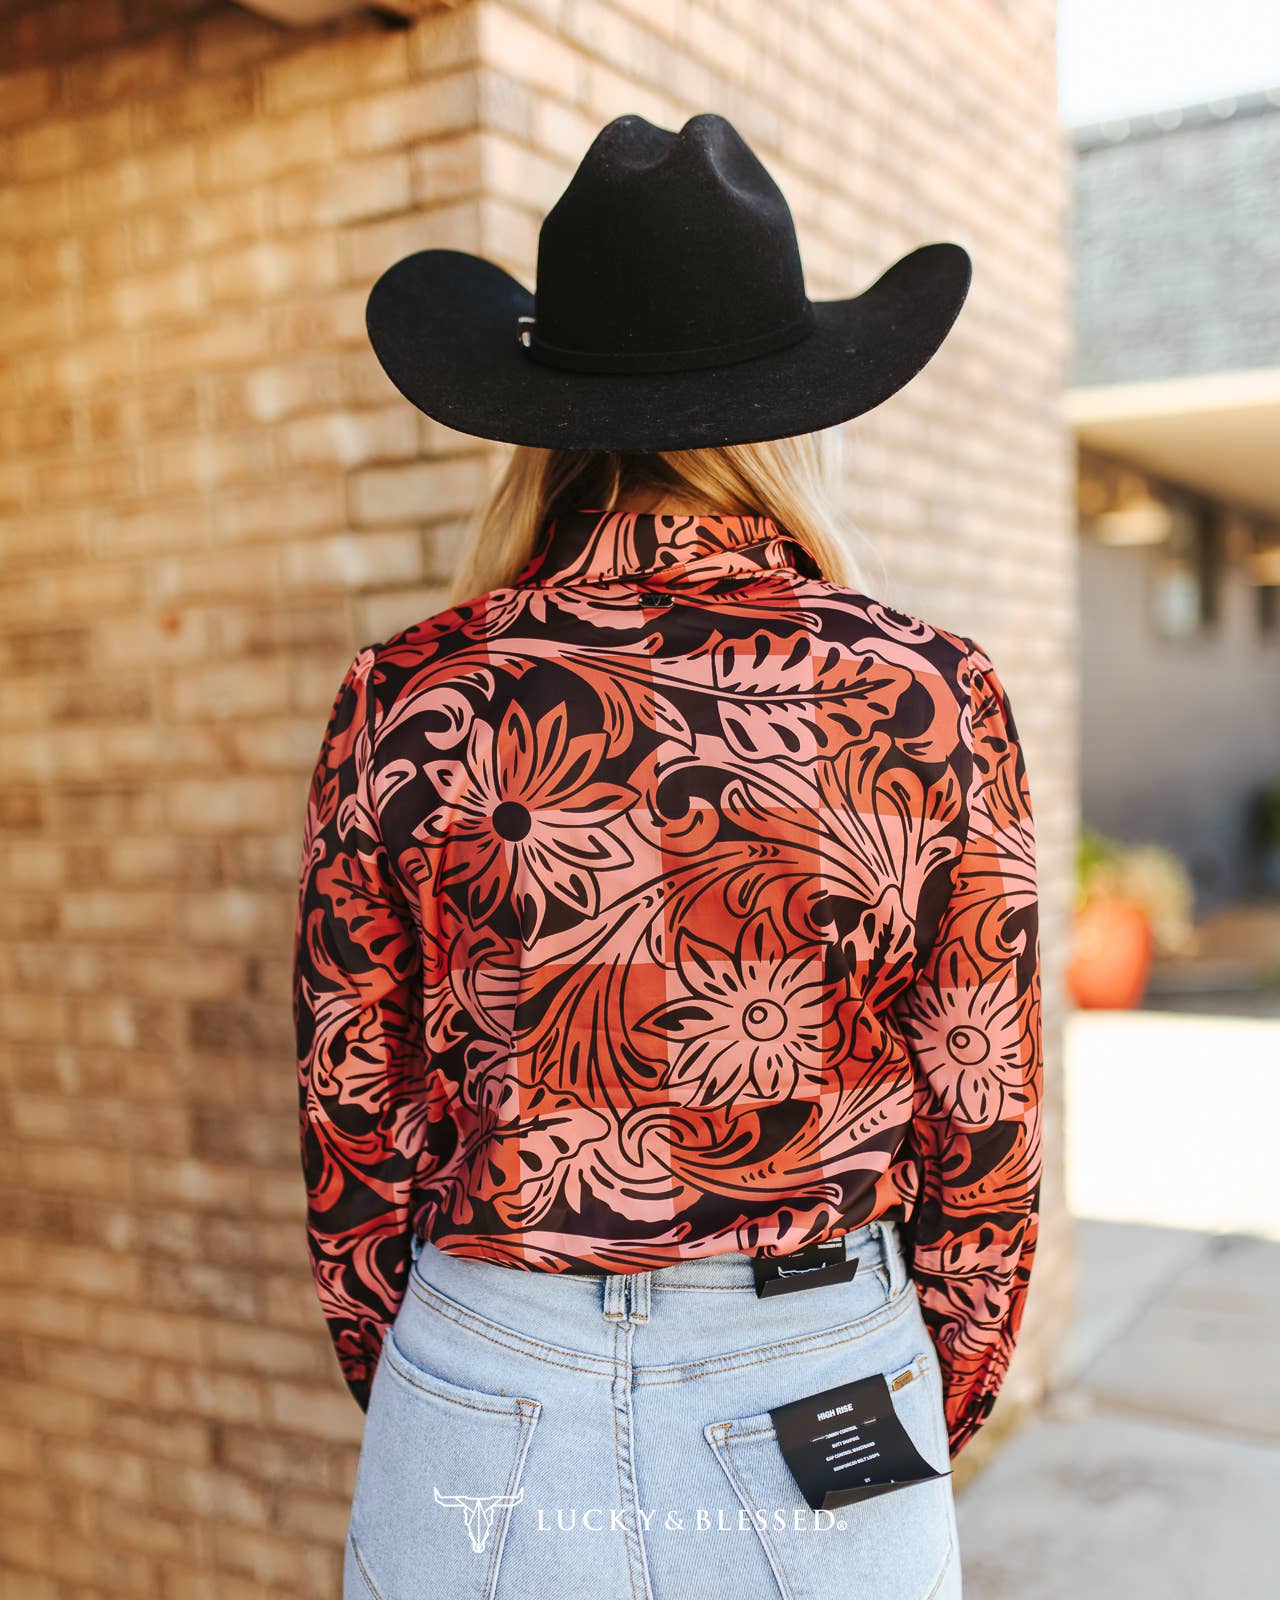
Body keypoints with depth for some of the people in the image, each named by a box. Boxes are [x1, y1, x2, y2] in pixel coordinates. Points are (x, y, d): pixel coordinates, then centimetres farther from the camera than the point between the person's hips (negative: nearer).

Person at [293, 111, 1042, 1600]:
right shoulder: (936, 702, -10)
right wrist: (931, 1427, 13)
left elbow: (352, 1117, -1)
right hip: (826, 1413, 0)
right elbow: (983, 1124, -3)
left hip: (488, 1422, 1)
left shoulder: (408, 702, -10)